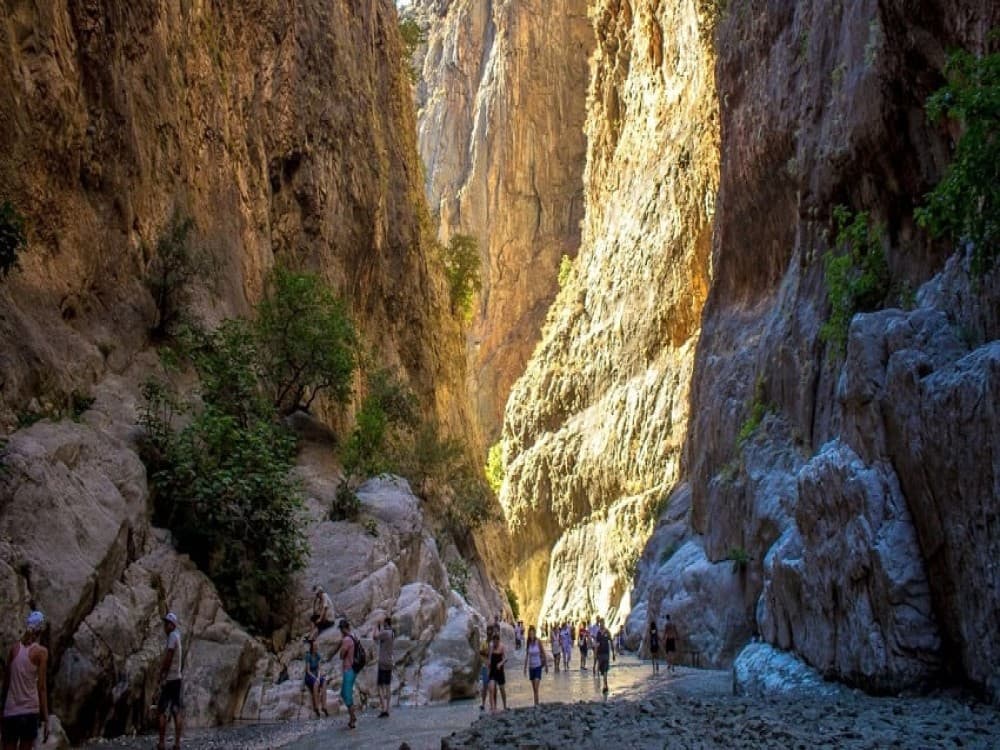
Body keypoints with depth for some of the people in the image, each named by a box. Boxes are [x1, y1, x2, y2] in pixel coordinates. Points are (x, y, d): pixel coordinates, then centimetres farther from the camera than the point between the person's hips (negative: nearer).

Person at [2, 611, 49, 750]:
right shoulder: (41, 651, -4)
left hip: (10, 711, 4)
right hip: (29, 711, -3)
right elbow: (41, 687, -6)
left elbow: (6, 681, 10)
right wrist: (45, 719, -4)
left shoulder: (15, 648, 7)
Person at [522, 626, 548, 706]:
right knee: (533, 688, 9)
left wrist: (546, 666, 1)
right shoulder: (528, 643, -1)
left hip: (538, 666, -4)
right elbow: (526, 655, 8)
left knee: (536, 687, -14)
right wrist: (525, 667, 8)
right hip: (531, 666, 4)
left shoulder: (538, 642, -11)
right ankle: (536, 704, 19)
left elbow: (543, 653, -3)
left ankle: (537, 704, -13)